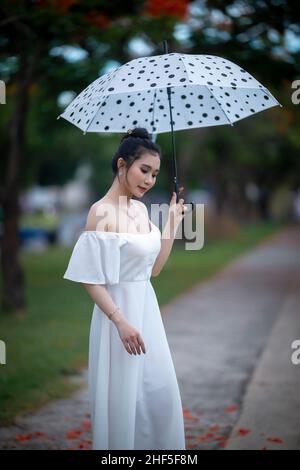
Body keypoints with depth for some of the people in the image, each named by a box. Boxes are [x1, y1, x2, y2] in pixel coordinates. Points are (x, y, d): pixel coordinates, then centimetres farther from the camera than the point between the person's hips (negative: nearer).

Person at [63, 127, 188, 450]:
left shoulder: (142, 209, 7)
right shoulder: (101, 212, -16)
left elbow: (154, 267, 11)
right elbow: (90, 278, -16)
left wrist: (173, 222, 8)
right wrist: (120, 321, -21)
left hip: (147, 308, 8)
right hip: (117, 309, -7)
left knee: (160, 391, 13)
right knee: (123, 396, 4)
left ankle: (156, 445, 30)